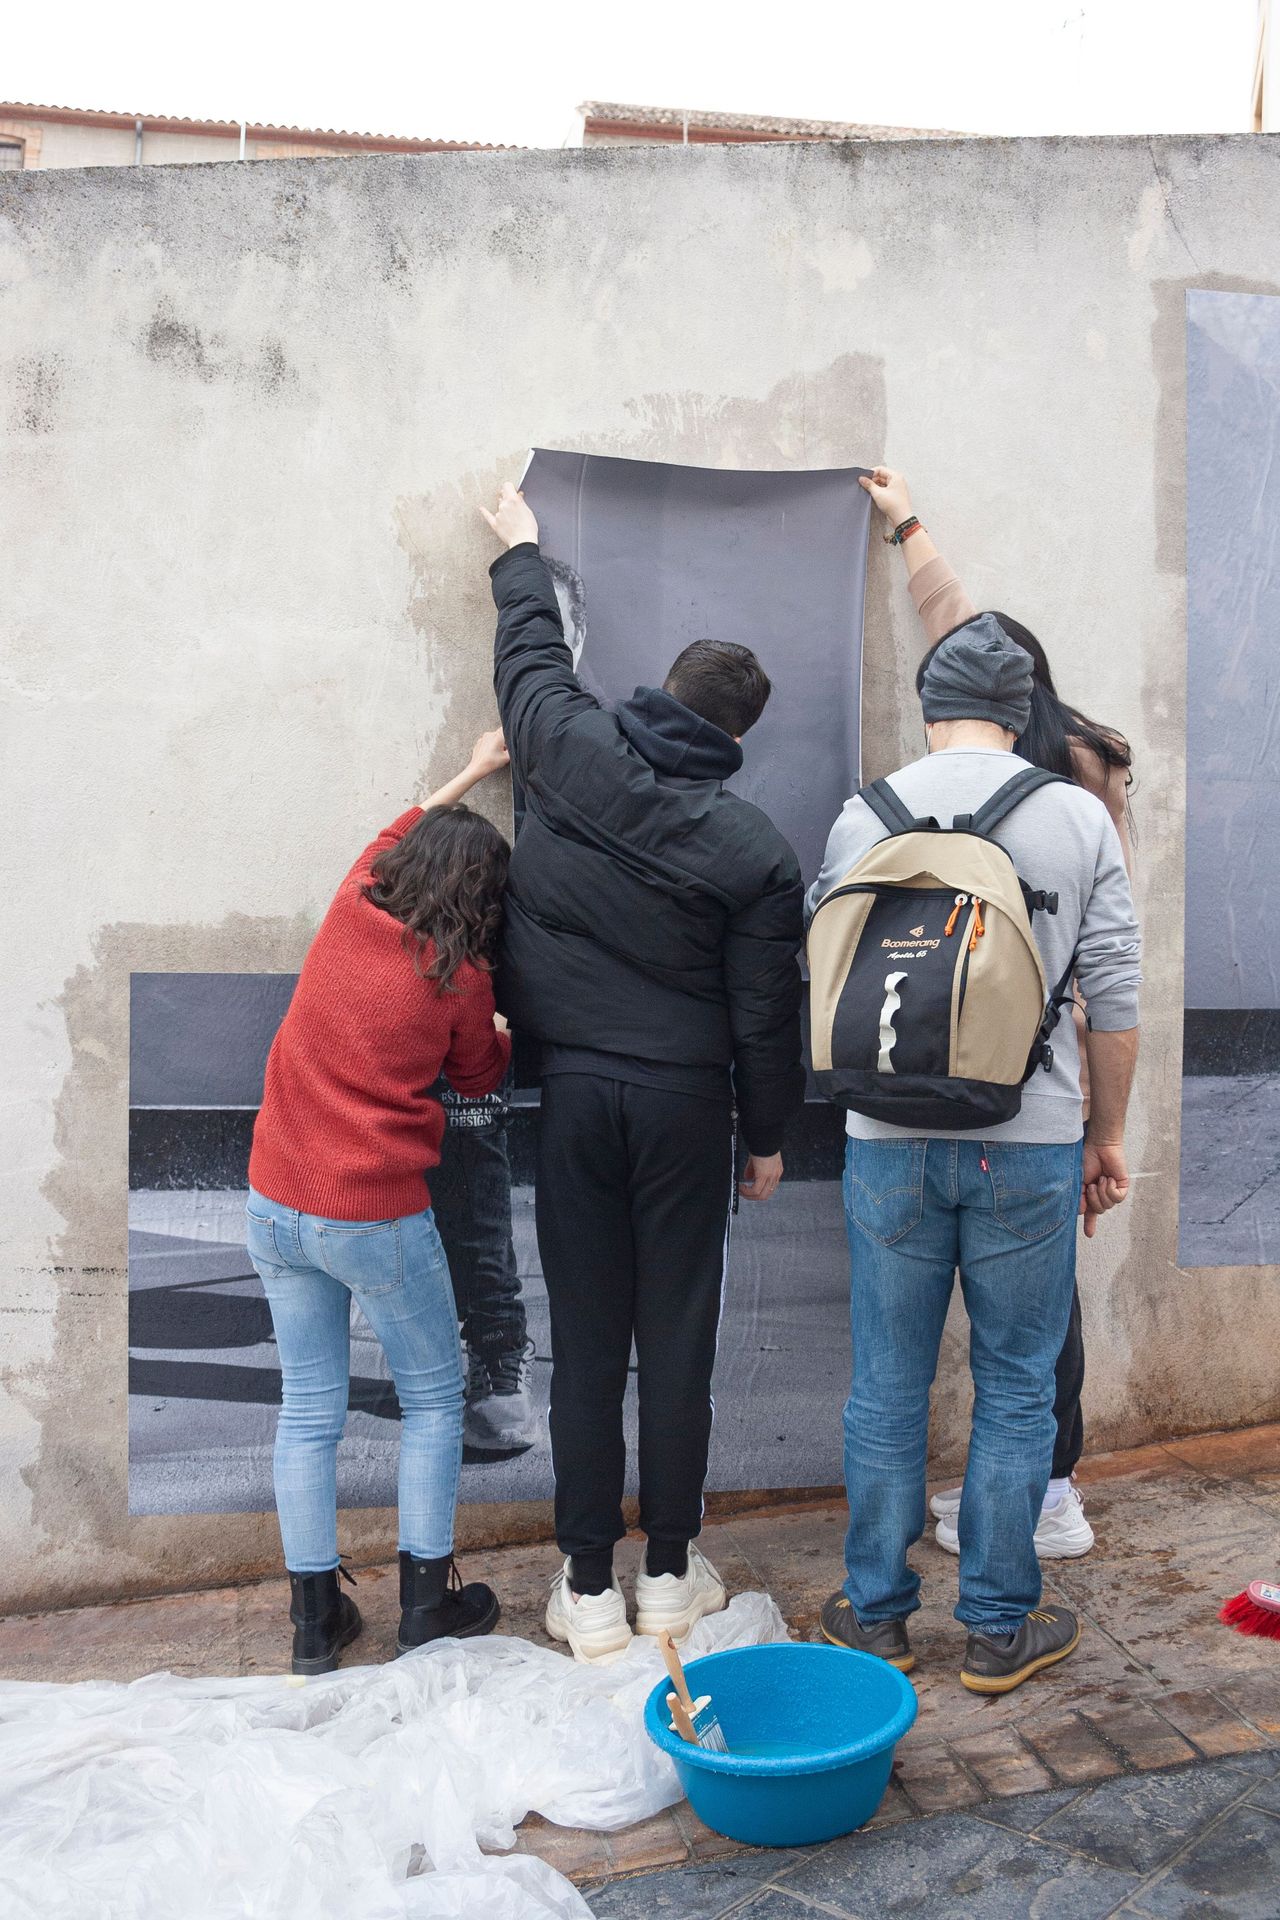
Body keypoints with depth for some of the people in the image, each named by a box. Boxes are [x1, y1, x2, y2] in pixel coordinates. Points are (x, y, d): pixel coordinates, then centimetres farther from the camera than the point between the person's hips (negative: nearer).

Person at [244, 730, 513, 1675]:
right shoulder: (461, 981, -12)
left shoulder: (348, 911, -1)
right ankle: (428, 1596, 23)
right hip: (377, 1219, -5)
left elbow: (391, 842, 22)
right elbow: (479, 1077, 7)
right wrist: (506, 1035, 27)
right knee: (433, 1398, 16)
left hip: (275, 1205, 5)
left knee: (309, 1407, 14)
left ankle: (315, 1613, 24)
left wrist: (468, 775, 32)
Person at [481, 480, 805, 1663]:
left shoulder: (571, 756, -4)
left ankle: (589, 1587, 19)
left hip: (574, 1091, 2)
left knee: (586, 1342, 8)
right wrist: (769, 1136, 10)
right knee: (676, 1341, 9)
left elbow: (533, 657, 17)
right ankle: (672, 1575, 23)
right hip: (687, 1103, -1)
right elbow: (766, 1015, -4)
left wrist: (521, 556, 35)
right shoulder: (757, 852, -8)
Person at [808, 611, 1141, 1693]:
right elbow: (1115, 998, -1)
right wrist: (1107, 1138, 11)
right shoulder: (1080, 819, -1)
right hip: (1031, 1146, -1)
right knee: (1015, 1391, 12)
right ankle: (1001, 1629, 24)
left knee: (887, 1388, 12)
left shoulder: (864, 816, 1)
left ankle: (876, 1617, 25)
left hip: (892, 1144, 1)